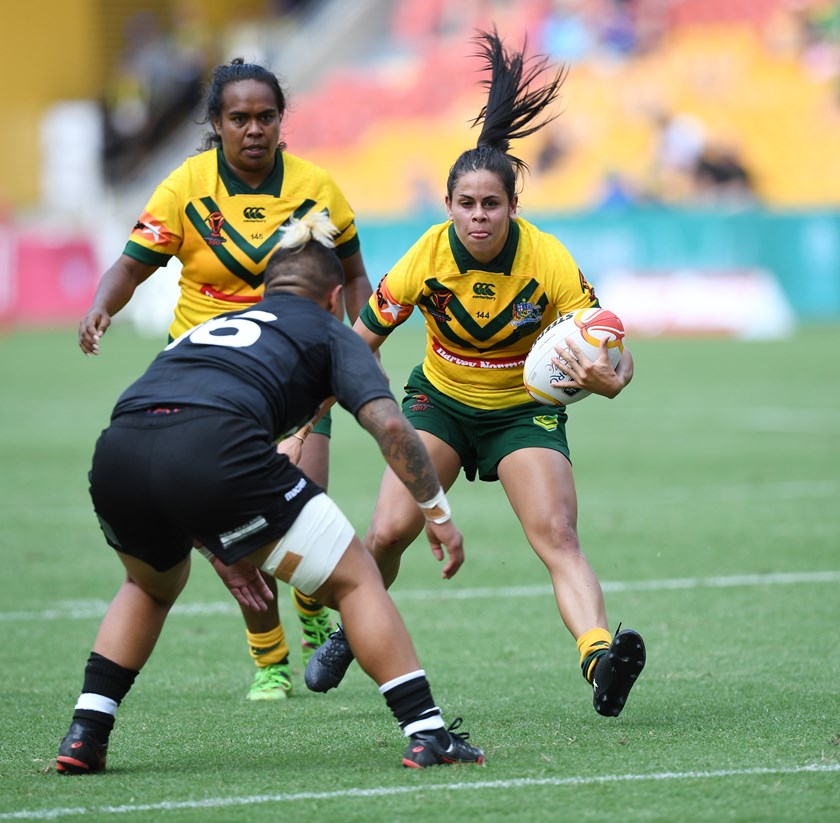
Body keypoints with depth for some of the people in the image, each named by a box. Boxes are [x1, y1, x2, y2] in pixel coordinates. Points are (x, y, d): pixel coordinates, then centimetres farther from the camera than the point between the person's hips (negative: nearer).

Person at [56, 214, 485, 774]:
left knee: (152, 586, 36)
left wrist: (222, 548, 42)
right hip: (216, 452, -5)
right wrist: (438, 511, 13)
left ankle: (84, 737, 26)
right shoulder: (330, 333, 24)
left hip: (115, 455, 5)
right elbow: (389, 424, 6)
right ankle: (428, 734, 3)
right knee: (356, 579, 11)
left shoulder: (213, 327, 39)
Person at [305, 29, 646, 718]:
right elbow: (362, 339, -4)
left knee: (558, 538, -23)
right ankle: (350, 634, 19)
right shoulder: (427, 258, -19)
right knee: (388, 534, -11)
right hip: (440, 402, 1)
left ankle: (601, 660, -40)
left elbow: (613, 352, -21)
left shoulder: (549, 262, -23)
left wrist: (607, 379, -43)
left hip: (525, 410, -1)